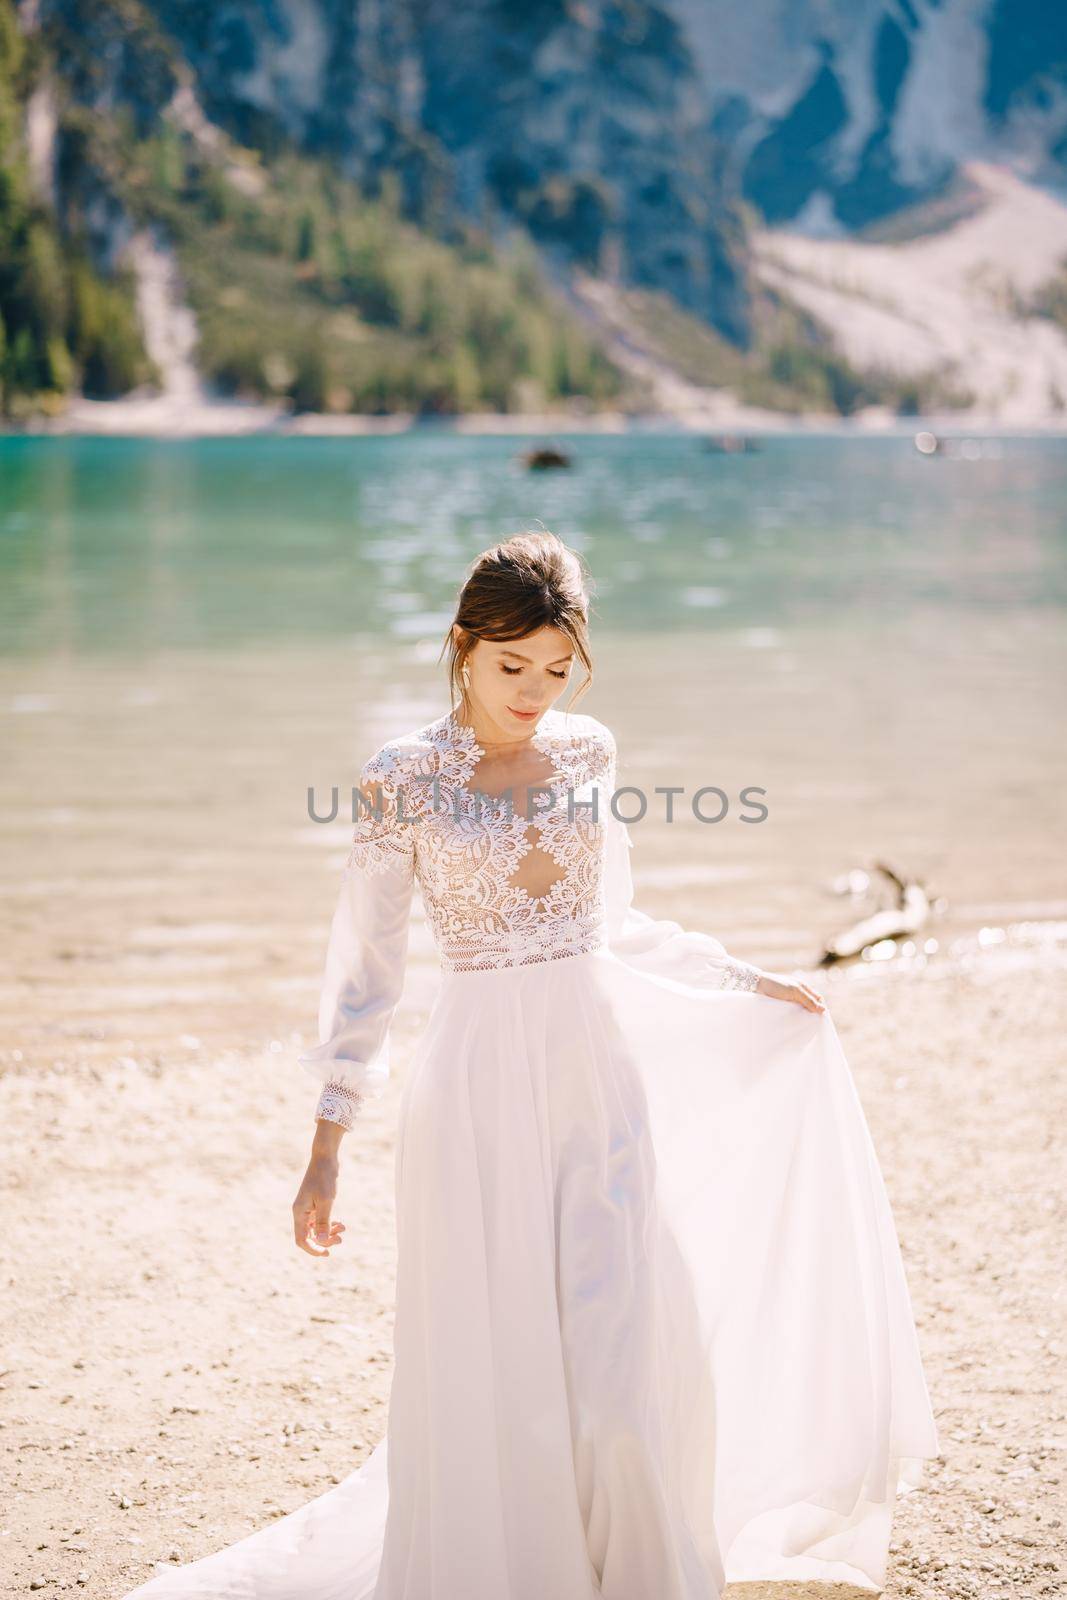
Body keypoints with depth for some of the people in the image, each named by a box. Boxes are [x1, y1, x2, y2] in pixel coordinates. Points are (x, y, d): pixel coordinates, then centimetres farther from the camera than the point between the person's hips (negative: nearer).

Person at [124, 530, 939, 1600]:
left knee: (630, 1360, -1)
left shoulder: (588, 753, 7)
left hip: (599, 1073, 3)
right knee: (494, 1371, 2)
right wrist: (327, 1145, -3)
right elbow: (366, 963, -2)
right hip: (479, 1086, -3)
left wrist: (747, 984, 23)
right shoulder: (404, 777, -4)